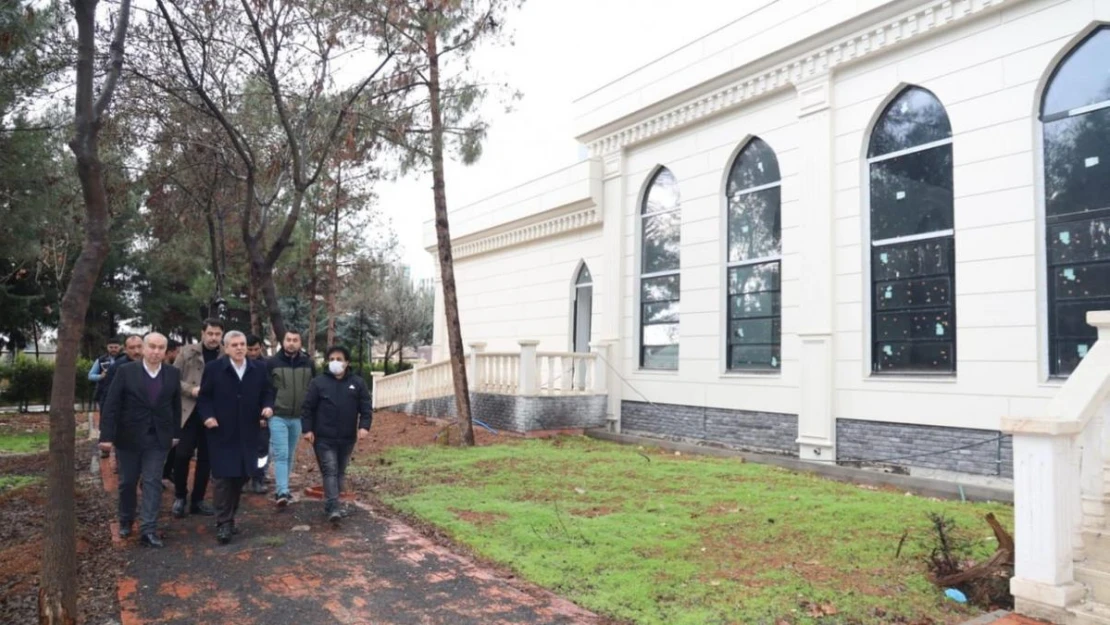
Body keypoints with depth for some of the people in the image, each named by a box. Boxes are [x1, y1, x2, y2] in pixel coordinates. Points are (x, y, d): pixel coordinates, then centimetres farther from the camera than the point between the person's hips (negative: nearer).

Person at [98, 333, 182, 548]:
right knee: (127, 482, 13)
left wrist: (175, 433, 6)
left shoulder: (173, 374, 0)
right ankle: (126, 521, 33)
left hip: (158, 438, 1)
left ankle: (148, 529, -1)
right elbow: (111, 405, -9)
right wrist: (107, 435, -14)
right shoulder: (125, 371, -7)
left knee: (152, 482, -2)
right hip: (128, 437, -1)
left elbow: (176, 406, 7)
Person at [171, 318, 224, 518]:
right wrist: (190, 389, -13)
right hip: (189, 412, -1)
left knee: (206, 458, 8)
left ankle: (197, 500, 20)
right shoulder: (187, 351, 1)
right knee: (182, 455, -4)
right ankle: (180, 496, 17)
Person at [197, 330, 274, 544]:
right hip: (222, 433, -3)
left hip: (247, 434, 3)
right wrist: (207, 416, -16)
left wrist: (268, 406, -8)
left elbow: (267, 392, 12)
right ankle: (223, 523, 4)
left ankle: (230, 517, 26)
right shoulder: (213, 368, -4)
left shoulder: (259, 369, 4)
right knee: (223, 478, -3)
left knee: (241, 477, 10)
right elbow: (203, 397, 0)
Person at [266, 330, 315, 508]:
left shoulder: (309, 364, 2)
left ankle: (281, 489, 26)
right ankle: (282, 492, -14)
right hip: (278, 417, -3)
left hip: (299, 418, 4)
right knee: (281, 455, -11)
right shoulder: (272, 363, -5)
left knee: (290, 456, 13)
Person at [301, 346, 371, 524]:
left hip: (347, 438, 3)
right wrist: (307, 429, -8)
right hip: (323, 438, -3)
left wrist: (364, 426, -11)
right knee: (330, 471, -9)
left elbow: (366, 407, 2)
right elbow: (308, 407, 0)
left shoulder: (358, 383, 4)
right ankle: (333, 509, -14)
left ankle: (331, 505, 25)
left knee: (340, 472, 12)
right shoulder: (318, 382, -1)